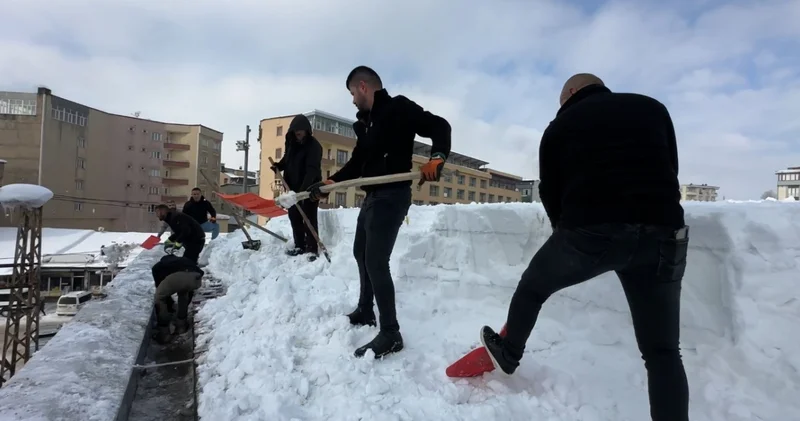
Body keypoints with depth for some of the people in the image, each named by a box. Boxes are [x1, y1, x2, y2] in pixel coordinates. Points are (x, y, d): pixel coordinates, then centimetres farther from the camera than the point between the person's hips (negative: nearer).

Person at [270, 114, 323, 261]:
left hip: (309, 188, -8)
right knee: (294, 217, 12)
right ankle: (299, 246, 23)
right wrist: (279, 165, 0)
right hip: (293, 187, 8)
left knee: (309, 219, -9)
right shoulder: (291, 142, 8)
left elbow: (312, 170, -28)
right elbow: (287, 159, 24)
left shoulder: (314, 145, -17)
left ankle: (312, 249, -4)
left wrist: (304, 189, -40)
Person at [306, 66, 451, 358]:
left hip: (393, 195, -10)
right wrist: (328, 183, 17)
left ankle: (390, 334, -6)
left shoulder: (399, 108, -7)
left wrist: (437, 158, -31)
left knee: (376, 261, -15)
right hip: (373, 195, 10)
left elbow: (440, 126, -14)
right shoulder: (366, 122, 18)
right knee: (361, 252, 19)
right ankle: (365, 311, 36)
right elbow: (357, 163, 22)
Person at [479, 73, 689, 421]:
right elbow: (671, 171, 20)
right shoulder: (653, 108, 21)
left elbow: (550, 193, 16)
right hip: (663, 232, 3)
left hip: (589, 230, -2)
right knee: (662, 351, 13)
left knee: (532, 286, 26)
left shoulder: (560, 126, 14)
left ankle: (508, 353, 46)